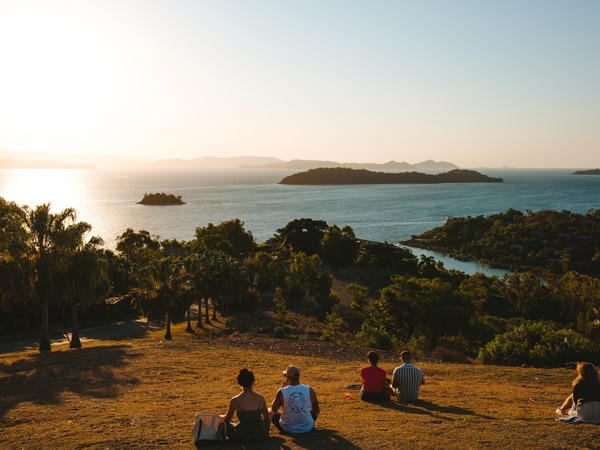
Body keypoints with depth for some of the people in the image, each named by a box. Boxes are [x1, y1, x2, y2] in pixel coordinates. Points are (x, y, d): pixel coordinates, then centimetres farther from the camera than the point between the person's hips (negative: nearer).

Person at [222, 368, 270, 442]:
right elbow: (266, 418, 7)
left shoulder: (234, 400, -12)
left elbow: (227, 418, 6)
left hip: (241, 437, -2)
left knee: (223, 421, 24)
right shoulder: (260, 398, -8)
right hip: (260, 435, 2)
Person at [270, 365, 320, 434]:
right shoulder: (309, 390, -9)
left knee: (273, 413, 22)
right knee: (314, 411, 30)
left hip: (288, 429, -2)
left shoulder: (282, 392, -14)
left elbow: (273, 409, 5)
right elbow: (316, 410, 5)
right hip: (307, 428, 2)